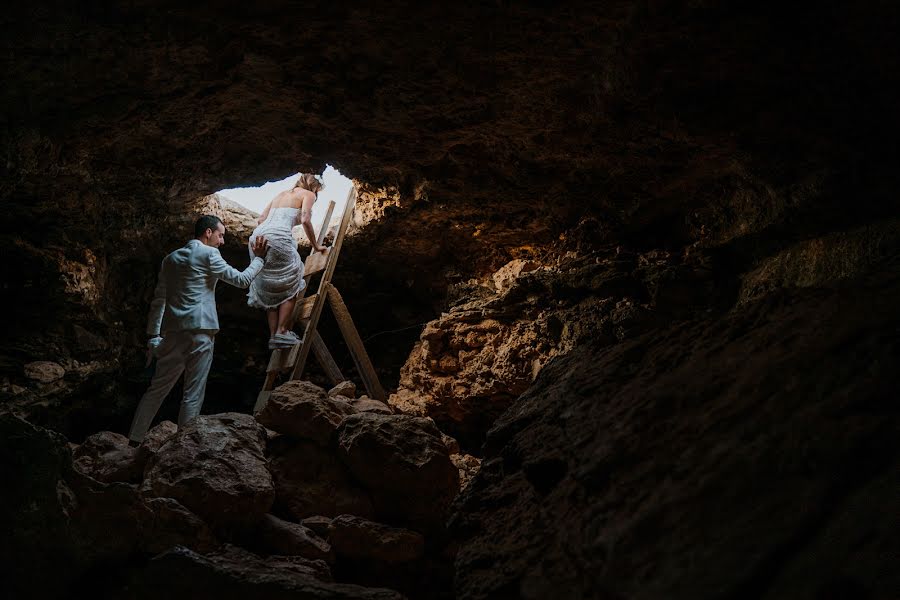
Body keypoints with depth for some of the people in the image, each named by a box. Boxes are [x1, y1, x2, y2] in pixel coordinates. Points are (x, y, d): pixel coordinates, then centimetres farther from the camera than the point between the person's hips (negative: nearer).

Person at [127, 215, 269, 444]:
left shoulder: (171, 258, 17)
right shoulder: (208, 254, -2)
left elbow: (159, 300, 16)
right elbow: (242, 280, 0)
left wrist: (153, 336, 18)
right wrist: (259, 258, 15)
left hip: (173, 332, 6)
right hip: (199, 331, -6)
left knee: (157, 389, 10)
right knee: (193, 395, -2)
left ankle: (133, 441, 8)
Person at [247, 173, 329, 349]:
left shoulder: (281, 194, 32)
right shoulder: (308, 194, 13)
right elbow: (305, 220, -2)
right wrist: (315, 246, 7)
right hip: (277, 237, -7)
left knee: (270, 291, 11)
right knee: (290, 287, 3)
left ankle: (273, 336, 6)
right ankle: (281, 332, -8)